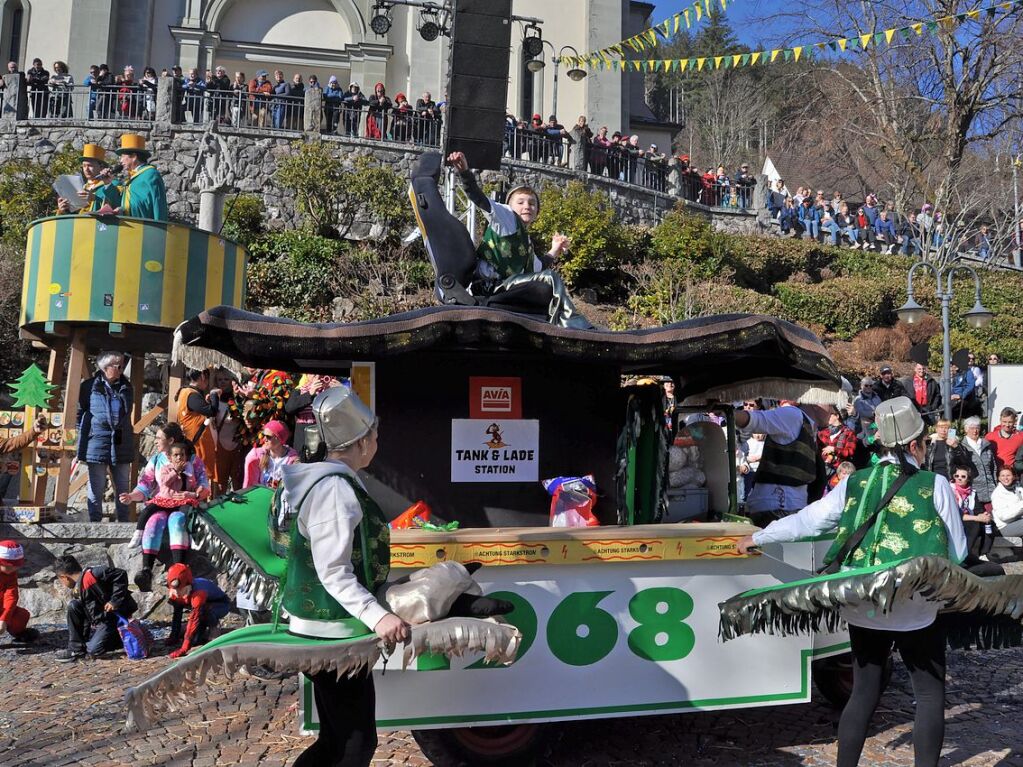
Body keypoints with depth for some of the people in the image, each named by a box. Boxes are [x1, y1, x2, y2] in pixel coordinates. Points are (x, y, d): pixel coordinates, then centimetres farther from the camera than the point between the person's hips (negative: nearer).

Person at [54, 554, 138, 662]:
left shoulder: (90, 575, -18)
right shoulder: (76, 591, 12)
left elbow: (120, 575, -25)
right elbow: (87, 616, 17)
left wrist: (114, 601, -24)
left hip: (116, 615, -9)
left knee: (93, 650, -20)